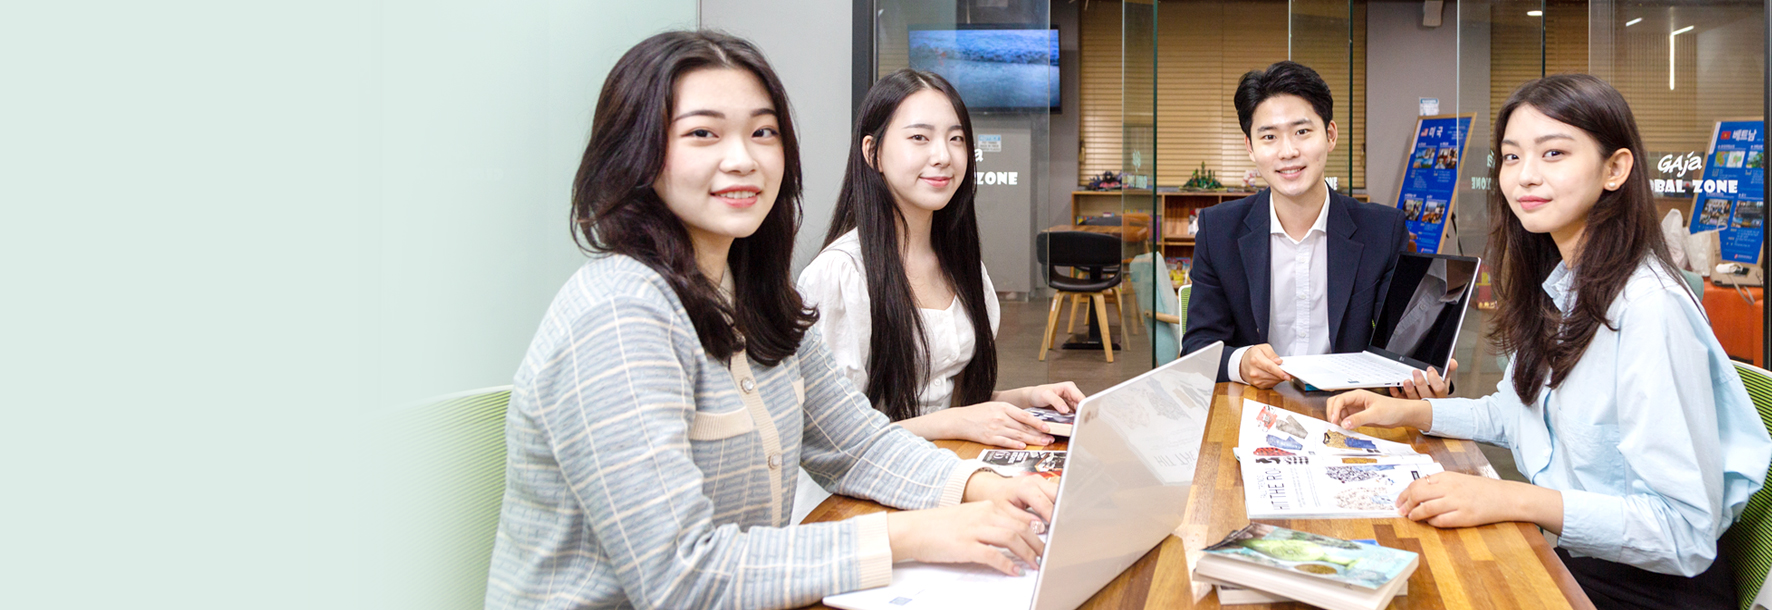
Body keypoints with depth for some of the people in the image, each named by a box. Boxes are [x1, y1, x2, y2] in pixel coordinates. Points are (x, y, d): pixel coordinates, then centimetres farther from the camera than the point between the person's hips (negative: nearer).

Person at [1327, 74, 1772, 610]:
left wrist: (1510, 500, -32)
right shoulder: (1554, 289, 4)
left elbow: (1687, 531, -25)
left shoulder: (1649, 308, -23)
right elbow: (1515, 412, 19)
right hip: (1563, 556, 7)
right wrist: (1407, 412, 5)